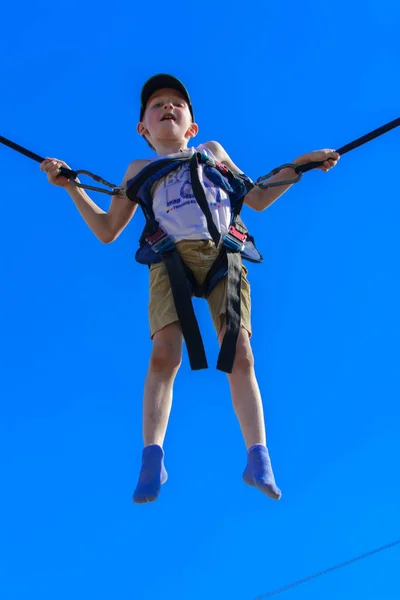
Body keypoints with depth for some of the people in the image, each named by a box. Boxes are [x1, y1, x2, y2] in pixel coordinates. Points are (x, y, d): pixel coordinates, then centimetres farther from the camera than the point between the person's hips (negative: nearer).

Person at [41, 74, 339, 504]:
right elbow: (106, 231, 24)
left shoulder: (212, 152, 29)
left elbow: (258, 199, 32)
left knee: (240, 355, -14)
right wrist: (71, 185, 18)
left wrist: (301, 164, 25)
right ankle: (152, 458, -23)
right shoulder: (141, 169, 25)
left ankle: (258, 459, -15)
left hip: (223, 255, 1)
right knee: (164, 354, -21)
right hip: (171, 257, -1)